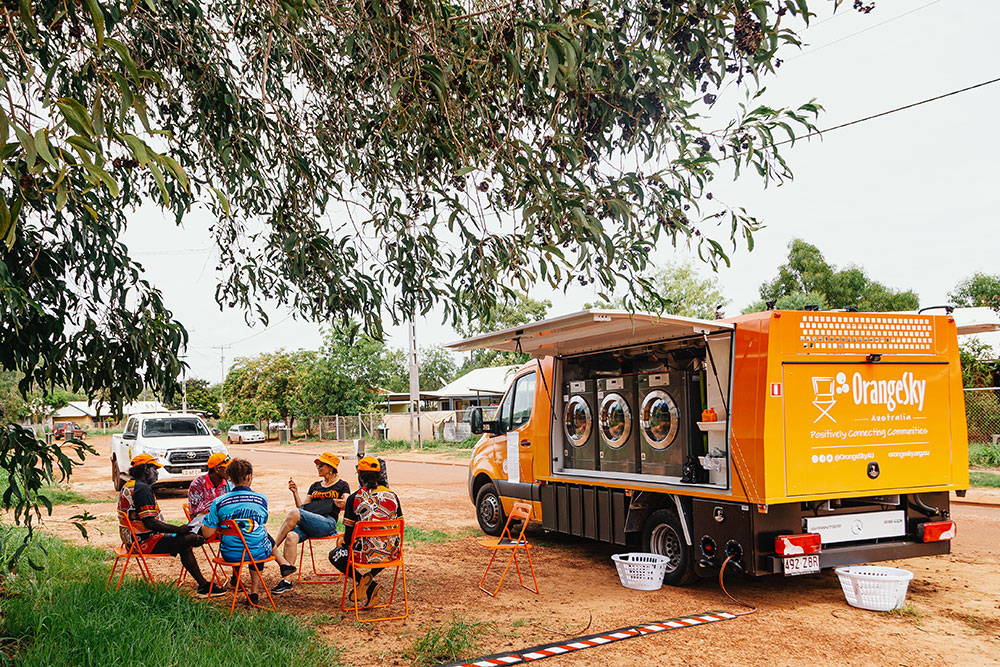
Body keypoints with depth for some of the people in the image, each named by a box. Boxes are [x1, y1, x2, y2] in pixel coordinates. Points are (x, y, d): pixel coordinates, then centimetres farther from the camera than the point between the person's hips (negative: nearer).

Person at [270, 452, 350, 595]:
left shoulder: (342, 485, 13)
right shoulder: (315, 486, 29)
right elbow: (302, 507, 23)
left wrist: (342, 504, -25)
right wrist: (295, 492, 9)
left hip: (328, 523, -5)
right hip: (307, 524, 5)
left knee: (294, 513, -30)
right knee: (291, 536, -30)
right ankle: (286, 581, -33)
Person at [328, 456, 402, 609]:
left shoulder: (354, 499, -8)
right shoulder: (393, 496, 2)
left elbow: (349, 535, -5)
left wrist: (342, 541, 18)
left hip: (366, 553, -3)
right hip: (391, 554, 4)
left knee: (335, 555, 24)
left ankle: (361, 579, 2)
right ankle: (369, 578, 18)